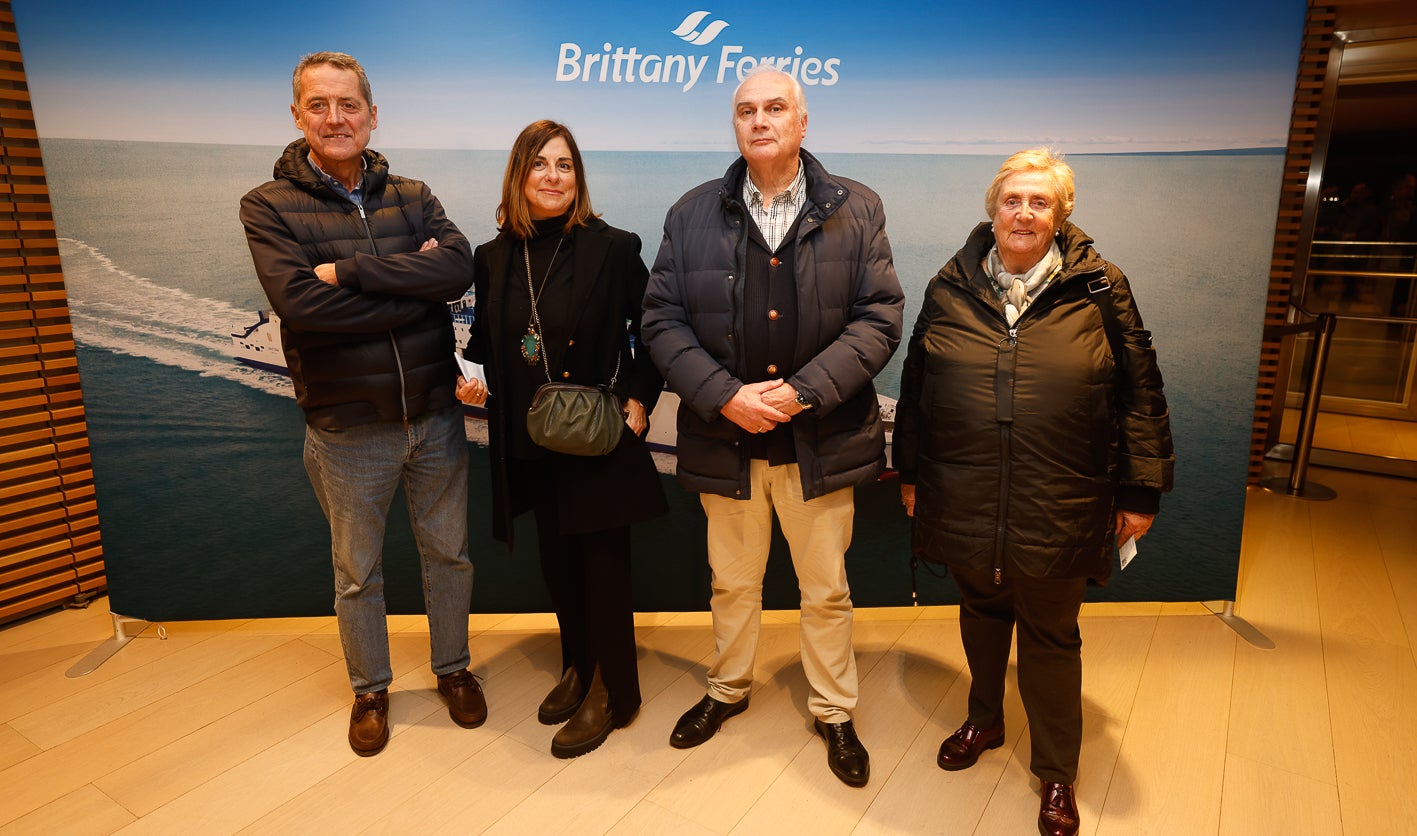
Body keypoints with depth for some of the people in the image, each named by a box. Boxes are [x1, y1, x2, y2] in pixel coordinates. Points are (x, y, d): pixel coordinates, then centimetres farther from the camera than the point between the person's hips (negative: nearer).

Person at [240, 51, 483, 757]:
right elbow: (298, 303, -22)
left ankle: (453, 669, 39)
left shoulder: (412, 197, 3)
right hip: (348, 430, -2)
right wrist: (414, 286, -18)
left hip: (434, 415, 2)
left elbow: (459, 269, -17)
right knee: (357, 573, 15)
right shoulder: (268, 206, -5)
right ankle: (370, 690, 39)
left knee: (448, 553, 16)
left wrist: (347, 269, -21)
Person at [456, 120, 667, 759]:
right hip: (532, 443, 5)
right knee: (557, 561, 17)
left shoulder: (613, 248, -8)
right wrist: (472, 379, -6)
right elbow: (485, 342, 14)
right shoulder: (493, 259, 4)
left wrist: (639, 398, -12)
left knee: (603, 564, 4)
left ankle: (611, 694, 23)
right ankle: (578, 667, 39)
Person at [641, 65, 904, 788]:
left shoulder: (856, 211, 2)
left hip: (820, 439, -1)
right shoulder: (693, 214, 4)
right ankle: (728, 689, 43)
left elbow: (880, 318, -5)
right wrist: (724, 396, -15)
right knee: (732, 582, 18)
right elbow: (662, 319, -2)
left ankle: (833, 711, 35)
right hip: (725, 436, 1)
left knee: (826, 589, 13)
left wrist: (802, 390, -17)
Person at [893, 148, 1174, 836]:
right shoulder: (950, 287, 2)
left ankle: (1057, 775, 33)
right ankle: (984, 721, 47)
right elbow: (914, 388, 8)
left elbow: (1140, 393, 0)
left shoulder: (1099, 288, -3)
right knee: (981, 613, 21)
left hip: (1060, 508, -2)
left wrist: (1141, 492, -1)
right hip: (965, 500, 2)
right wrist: (909, 472, 11)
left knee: (1050, 639, 12)